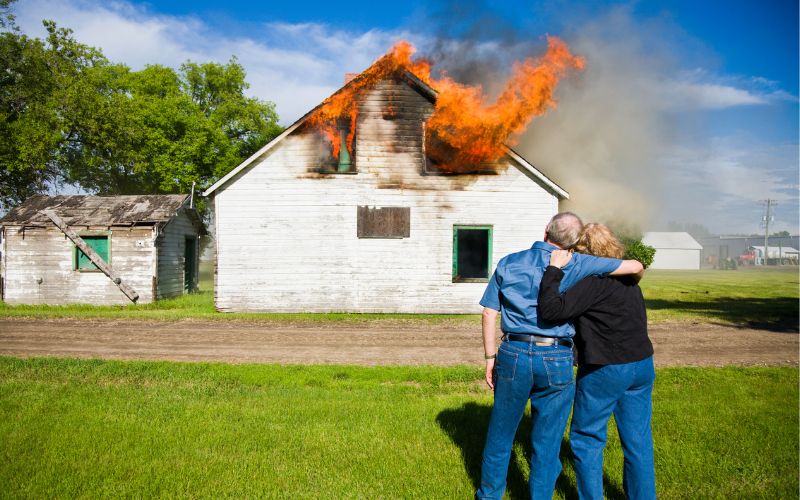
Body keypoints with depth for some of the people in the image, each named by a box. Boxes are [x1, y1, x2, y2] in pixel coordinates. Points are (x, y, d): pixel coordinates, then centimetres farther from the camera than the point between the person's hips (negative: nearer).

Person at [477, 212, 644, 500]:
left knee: (501, 432, 18)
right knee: (547, 441, 12)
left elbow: (489, 314, 2)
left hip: (513, 355, 2)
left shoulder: (508, 263, 4)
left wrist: (490, 358, 8)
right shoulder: (574, 265, -2)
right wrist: (629, 282, 25)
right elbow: (635, 267, 2)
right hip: (556, 360, -2)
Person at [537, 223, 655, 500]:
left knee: (587, 439, 10)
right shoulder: (628, 277, 8)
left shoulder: (596, 279, -19)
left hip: (605, 370, -8)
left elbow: (552, 309, -28)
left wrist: (554, 270, -20)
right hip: (642, 364, 8)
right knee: (638, 441, 15)